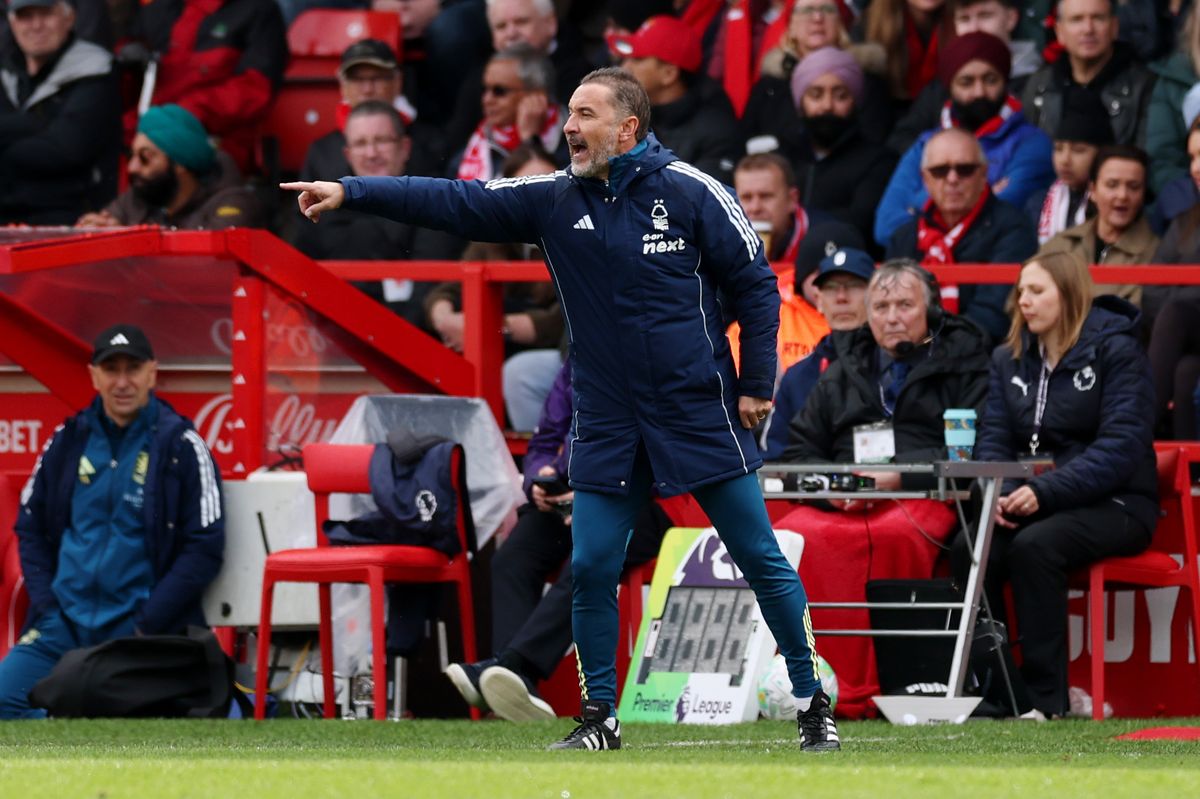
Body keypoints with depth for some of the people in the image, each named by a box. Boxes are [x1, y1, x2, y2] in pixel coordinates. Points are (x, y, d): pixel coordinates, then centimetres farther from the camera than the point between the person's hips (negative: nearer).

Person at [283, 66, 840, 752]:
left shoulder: (690, 192, -8)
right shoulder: (553, 200, 1)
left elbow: (754, 283, -1)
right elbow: (455, 202, -4)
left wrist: (757, 382, -4)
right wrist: (351, 193, -13)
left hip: (701, 413, -3)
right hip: (608, 425, 3)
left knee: (760, 559, 0)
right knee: (591, 568, -1)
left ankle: (814, 703, 10)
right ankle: (599, 720, 12)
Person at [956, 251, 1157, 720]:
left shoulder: (1116, 352, -6)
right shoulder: (1008, 360, 13)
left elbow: (1120, 446, -15)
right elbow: (993, 438, 8)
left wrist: (1045, 492, -26)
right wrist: (997, 493, -15)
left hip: (1112, 505, -5)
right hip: (1028, 503, 5)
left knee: (1033, 547, -34)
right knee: (971, 548, -26)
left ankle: (1046, 695, -29)